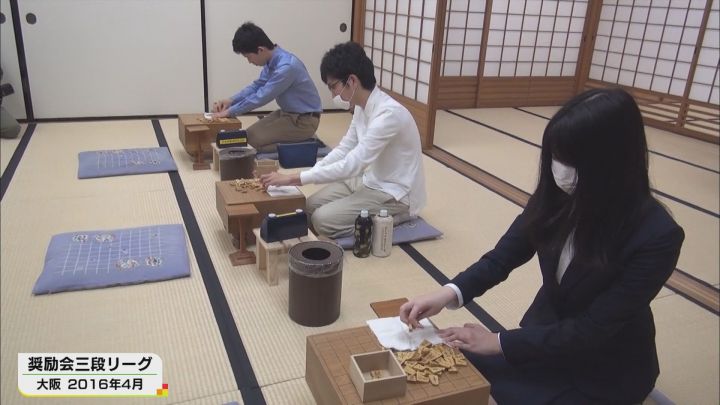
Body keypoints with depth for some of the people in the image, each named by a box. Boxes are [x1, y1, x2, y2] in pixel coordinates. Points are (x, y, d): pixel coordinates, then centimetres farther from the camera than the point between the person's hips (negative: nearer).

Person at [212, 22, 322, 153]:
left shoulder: (286, 67, -28)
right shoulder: (272, 60, -1)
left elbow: (262, 97, -24)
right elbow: (257, 86, 13)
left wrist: (230, 111, -14)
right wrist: (231, 100, 1)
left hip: (303, 121, -9)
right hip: (288, 113, 9)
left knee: (252, 140, -16)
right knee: (250, 134, 8)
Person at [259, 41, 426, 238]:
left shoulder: (389, 114, -29)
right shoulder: (362, 106, 0)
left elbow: (352, 165, -32)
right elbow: (344, 150, 8)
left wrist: (292, 179, -29)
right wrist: (308, 174, -7)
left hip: (396, 194, -9)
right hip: (372, 181, 9)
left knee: (322, 220, -17)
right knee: (311, 205, 4)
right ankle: (379, 215, 11)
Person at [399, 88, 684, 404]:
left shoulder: (657, 236, -28)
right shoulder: (555, 197, -13)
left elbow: (593, 330, -25)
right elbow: (502, 257, -6)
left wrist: (499, 342, -22)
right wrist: (450, 292, -25)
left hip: (605, 370, -4)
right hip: (545, 336, 5)